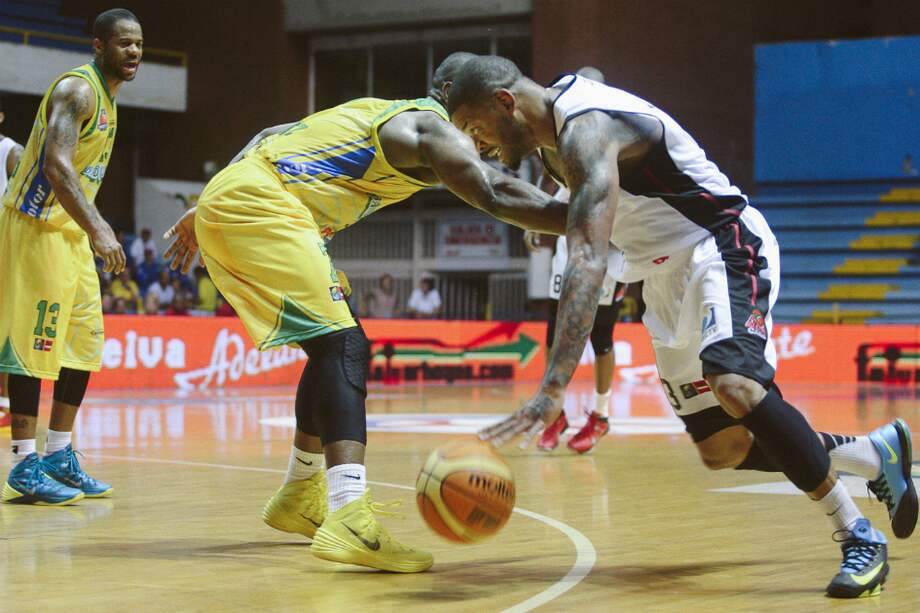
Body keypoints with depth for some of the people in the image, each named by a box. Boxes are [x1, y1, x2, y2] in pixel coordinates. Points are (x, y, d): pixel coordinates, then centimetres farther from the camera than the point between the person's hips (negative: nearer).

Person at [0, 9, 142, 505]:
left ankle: (59, 456, 17)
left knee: (84, 343, 10)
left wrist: (95, 231, 21)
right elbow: (56, 165, -28)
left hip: (71, 232, 10)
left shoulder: (105, 96, 15)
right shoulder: (77, 89, -16)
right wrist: (98, 230, -35)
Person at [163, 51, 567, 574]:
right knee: (343, 347, -18)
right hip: (257, 204, -10)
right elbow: (498, 196, -20)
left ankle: (299, 498, 28)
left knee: (335, 348, 18)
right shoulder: (431, 126, -3)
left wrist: (203, 214, 32)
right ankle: (350, 520, -33)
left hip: (222, 202, 10)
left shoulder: (381, 115, 25)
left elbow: (272, 138, 28)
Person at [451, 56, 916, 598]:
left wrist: (553, 388, -46)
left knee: (735, 385, -35)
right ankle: (875, 454, 26)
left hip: (725, 250, -10)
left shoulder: (587, 130, -26)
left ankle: (858, 536, -23)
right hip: (670, 277, 10)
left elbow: (589, 261, -39)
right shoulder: (558, 129, 5)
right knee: (723, 451, 7)